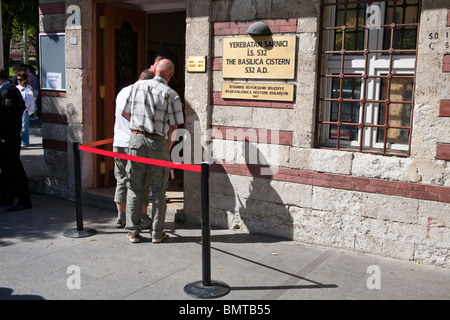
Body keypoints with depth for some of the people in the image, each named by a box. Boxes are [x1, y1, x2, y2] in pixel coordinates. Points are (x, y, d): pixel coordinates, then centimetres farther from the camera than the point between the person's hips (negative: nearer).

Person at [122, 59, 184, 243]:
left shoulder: (137, 86, 4)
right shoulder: (171, 95, -6)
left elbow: (125, 113, 11)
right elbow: (174, 126, -7)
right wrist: (169, 141, 10)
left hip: (136, 138, 3)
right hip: (158, 141, -2)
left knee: (135, 187, 10)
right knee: (158, 189, 9)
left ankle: (133, 231, 16)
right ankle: (157, 233, 14)